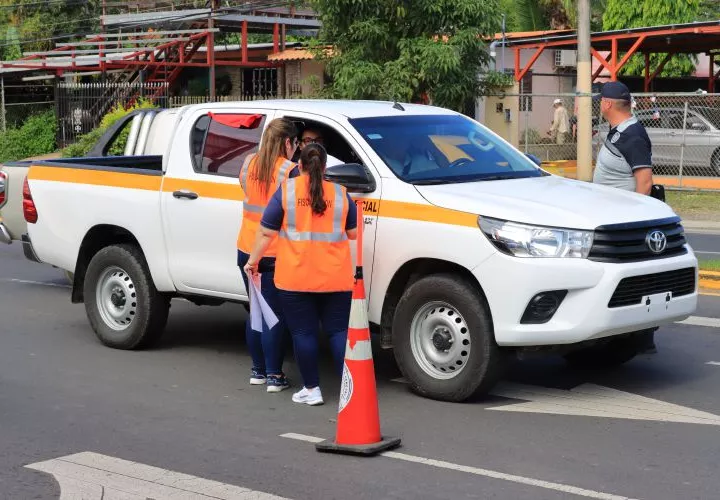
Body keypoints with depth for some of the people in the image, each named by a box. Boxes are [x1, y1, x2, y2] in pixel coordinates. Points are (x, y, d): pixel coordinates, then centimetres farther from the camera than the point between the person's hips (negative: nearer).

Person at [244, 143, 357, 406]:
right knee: (339, 331, 8)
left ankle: (312, 389, 10)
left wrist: (253, 261, 11)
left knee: (303, 332, 7)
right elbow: (353, 233, 12)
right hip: (336, 278, 2)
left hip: (296, 278, -2)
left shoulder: (286, 190, -1)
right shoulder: (340, 193, 5)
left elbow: (266, 233, -1)